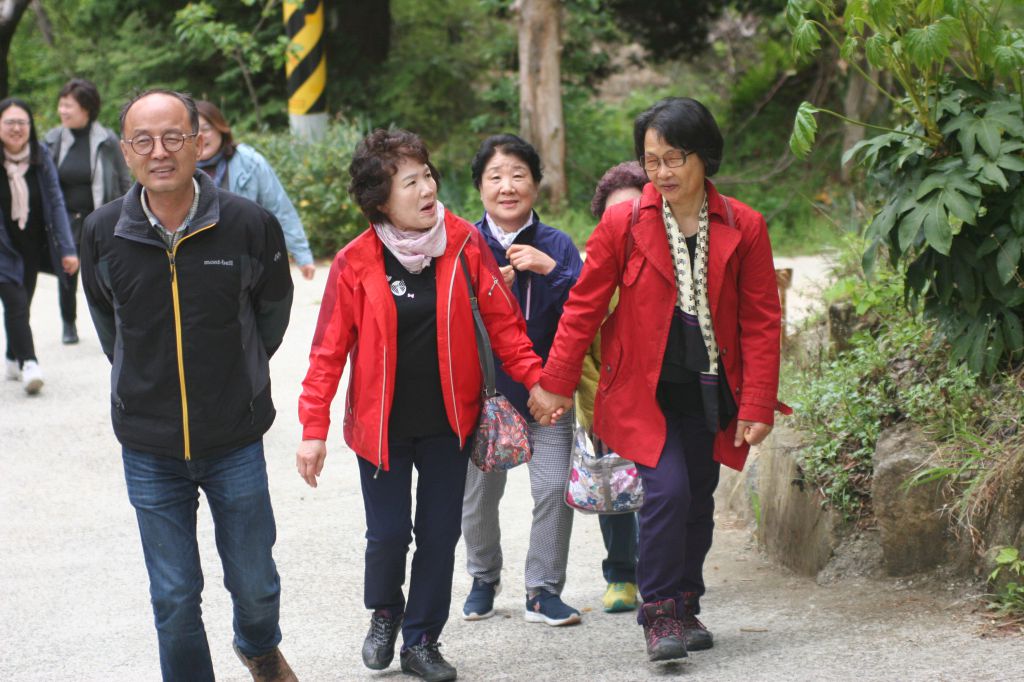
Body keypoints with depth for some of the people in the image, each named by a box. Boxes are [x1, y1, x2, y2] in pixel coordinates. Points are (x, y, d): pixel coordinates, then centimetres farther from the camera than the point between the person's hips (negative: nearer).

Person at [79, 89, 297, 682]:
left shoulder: (250, 225, -12)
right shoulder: (104, 232, -8)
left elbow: (272, 309, 7)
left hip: (235, 442, 0)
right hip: (148, 449, 1)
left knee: (254, 583, 13)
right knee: (174, 599, 6)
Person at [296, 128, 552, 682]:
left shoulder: (464, 244, -6)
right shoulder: (355, 263, -10)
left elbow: (501, 320, 0)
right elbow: (329, 351, -6)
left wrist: (535, 379, -7)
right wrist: (313, 428, -9)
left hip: (448, 419, 2)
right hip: (381, 423, -2)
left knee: (439, 533, 5)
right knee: (389, 534, 1)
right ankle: (384, 614, 32)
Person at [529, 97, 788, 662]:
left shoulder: (744, 228, -3)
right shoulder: (621, 224, -6)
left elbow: (762, 321, -1)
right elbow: (583, 307, 1)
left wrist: (757, 405, -5)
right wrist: (557, 383, 1)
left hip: (709, 392, 2)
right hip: (642, 389, -2)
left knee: (698, 500, 9)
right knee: (667, 490, -17)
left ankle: (685, 607, 28)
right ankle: (659, 613, -5)